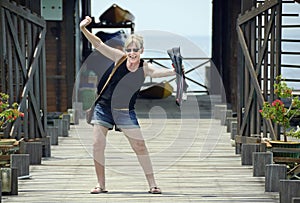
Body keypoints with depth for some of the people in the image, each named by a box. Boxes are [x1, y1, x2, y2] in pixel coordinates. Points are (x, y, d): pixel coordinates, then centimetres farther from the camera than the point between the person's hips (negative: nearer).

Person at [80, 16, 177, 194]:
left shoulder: (145, 68, -10)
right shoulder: (120, 58, -9)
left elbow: (158, 72, -30)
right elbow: (98, 44, -13)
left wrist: (174, 71, -50)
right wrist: (84, 30, -27)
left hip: (125, 112, 0)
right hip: (104, 107, 0)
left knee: (140, 146, -4)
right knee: (98, 145, -5)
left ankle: (152, 184, 5)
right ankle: (101, 185, 8)